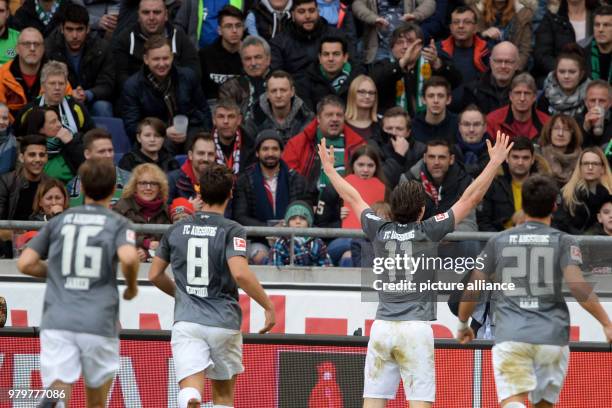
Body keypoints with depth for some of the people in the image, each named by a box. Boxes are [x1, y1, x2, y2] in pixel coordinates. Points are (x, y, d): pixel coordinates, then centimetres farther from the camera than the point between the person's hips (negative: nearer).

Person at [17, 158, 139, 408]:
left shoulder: (59, 221, 13)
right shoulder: (118, 224, 4)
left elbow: (25, 264, 9)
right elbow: (128, 258, -16)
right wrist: (132, 287, 4)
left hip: (56, 321, 1)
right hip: (99, 322, -1)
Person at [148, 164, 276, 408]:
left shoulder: (176, 230, 8)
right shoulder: (231, 231, -6)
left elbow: (154, 275, 15)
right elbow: (240, 273, -20)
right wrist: (268, 306, -9)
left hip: (187, 321, 1)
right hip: (224, 322, -1)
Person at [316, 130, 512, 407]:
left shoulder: (380, 231, 6)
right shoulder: (427, 232, -2)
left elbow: (352, 197, 22)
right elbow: (471, 198, 0)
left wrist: (329, 168, 37)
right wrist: (495, 162, 6)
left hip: (382, 329, 4)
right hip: (415, 328, -4)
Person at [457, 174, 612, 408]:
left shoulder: (498, 241, 10)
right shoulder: (563, 242, 3)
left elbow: (472, 290, 12)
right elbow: (577, 286, -11)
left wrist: (463, 324, 29)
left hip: (510, 336, 0)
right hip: (552, 336, 0)